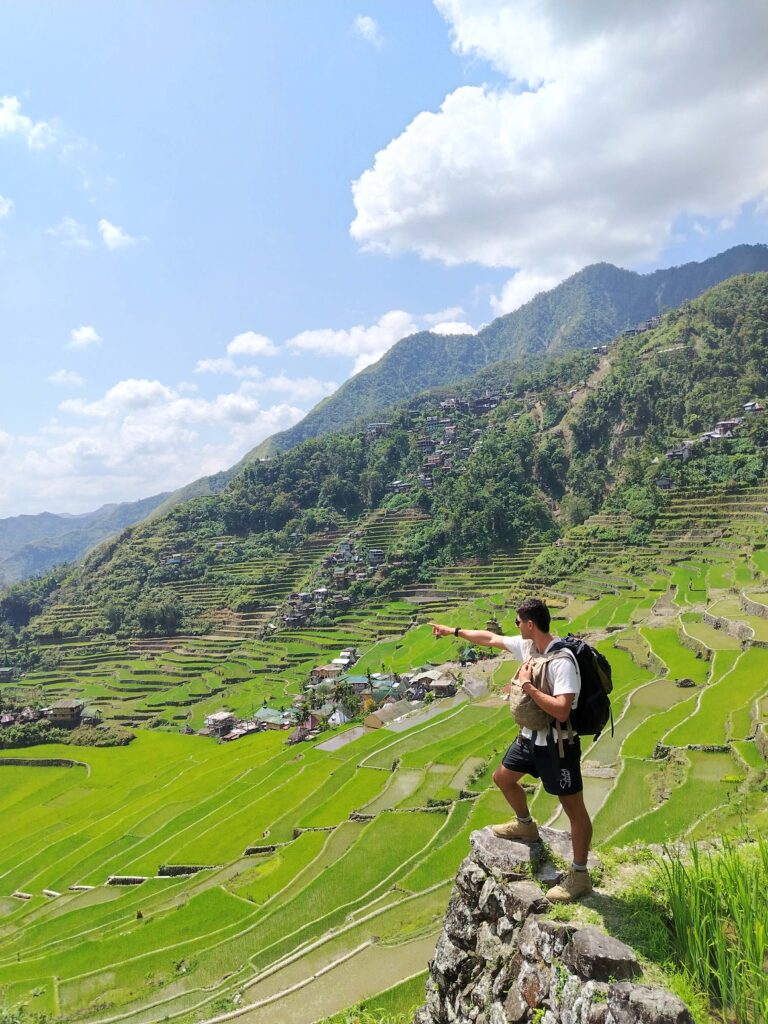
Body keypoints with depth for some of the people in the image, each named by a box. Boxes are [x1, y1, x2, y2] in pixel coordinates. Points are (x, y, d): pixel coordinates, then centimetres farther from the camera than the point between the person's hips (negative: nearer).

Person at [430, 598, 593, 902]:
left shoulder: (562, 662, -30)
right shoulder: (527, 645, -4)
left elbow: (561, 711, -35)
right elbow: (489, 638, 11)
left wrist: (527, 685, -29)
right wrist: (453, 631, 17)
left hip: (557, 744, -9)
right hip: (530, 736, 9)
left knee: (574, 808, 4)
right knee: (503, 778, 25)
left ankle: (579, 877, 17)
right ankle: (525, 825, 50)